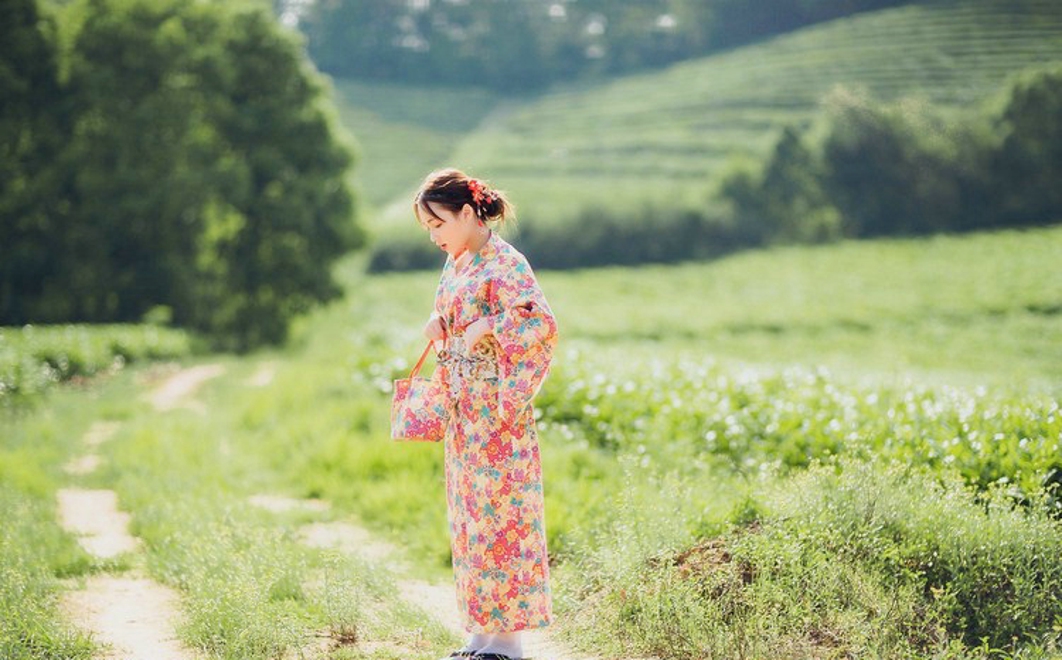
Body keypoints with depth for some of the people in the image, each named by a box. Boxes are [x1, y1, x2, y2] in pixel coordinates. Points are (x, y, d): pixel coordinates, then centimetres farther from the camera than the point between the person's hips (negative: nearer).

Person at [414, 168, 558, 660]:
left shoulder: (504, 263, -12)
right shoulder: (456, 263, 14)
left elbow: (542, 322, -22)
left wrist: (486, 328, -22)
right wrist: (439, 325, 4)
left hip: (497, 408, -9)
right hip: (464, 408, 9)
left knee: (497, 513, -7)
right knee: (469, 516, 9)